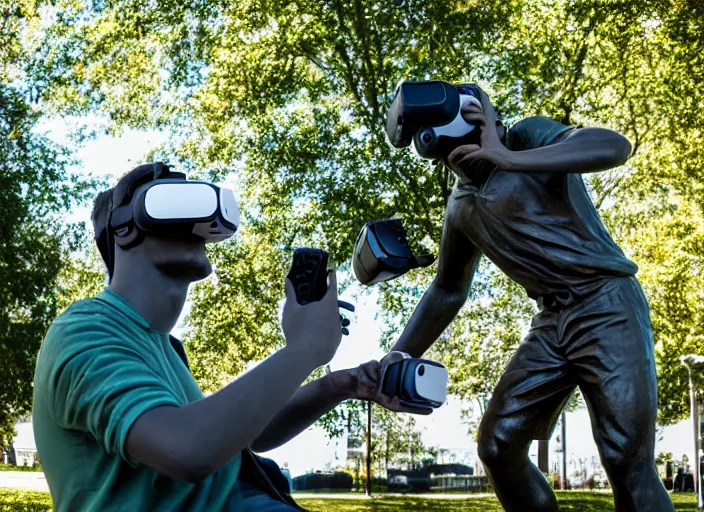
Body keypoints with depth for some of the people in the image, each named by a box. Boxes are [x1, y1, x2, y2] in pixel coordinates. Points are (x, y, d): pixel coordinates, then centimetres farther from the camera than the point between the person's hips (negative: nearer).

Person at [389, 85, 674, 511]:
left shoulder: (528, 137, -6)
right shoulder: (461, 208, 13)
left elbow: (615, 146, -24)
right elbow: (447, 293, 23)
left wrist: (510, 158, -27)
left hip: (607, 303, -7)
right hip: (551, 320, 7)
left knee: (627, 459, -16)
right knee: (497, 447, 0)